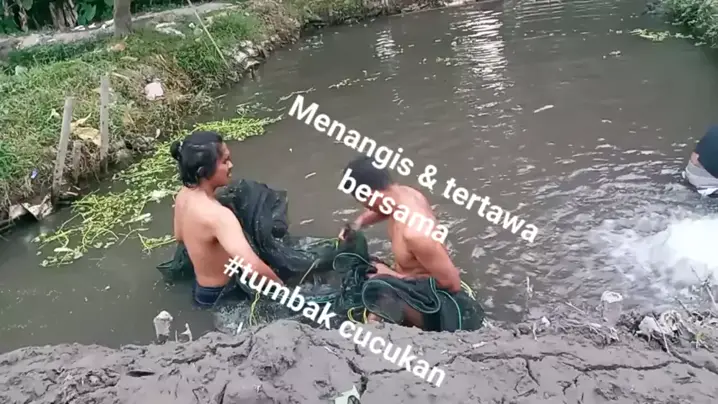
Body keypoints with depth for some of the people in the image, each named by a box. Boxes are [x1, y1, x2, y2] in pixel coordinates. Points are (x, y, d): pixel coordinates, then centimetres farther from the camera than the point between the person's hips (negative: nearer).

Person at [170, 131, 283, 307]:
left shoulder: (183, 195, -9)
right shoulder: (216, 214, -37)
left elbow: (180, 237, 10)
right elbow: (252, 267, -46)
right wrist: (279, 283, -29)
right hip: (219, 294, -8)